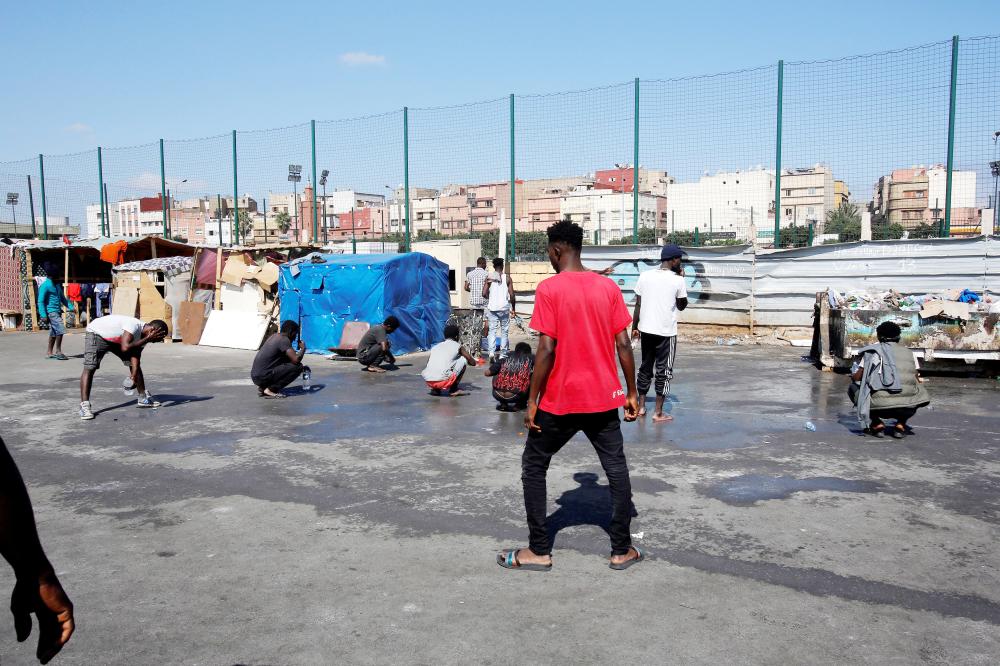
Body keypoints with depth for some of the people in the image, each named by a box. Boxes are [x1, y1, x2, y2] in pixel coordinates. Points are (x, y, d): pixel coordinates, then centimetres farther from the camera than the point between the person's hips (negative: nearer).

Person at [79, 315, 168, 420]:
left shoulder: (143, 335, -12)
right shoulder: (133, 325, -38)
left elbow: (135, 356, -14)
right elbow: (125, 348, -46)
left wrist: (134, 377, -26)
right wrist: (147, 339, -43)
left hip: (116, 339, 8)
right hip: (97, 333, -8)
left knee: (136, 366, 2)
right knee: (89, 368, -19)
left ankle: (144, 398, 14)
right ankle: (84, 406, -23)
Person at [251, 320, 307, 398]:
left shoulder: (275, 336, 17)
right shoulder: (284, 340, -12)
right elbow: (296, 360, -21)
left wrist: (302, 367, 28)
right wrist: (303, 349, -1)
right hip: (263, 377, -9)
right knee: (297, 367, -10)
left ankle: (263, 387, 14)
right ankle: (270, 390, -7)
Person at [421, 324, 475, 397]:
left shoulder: (435, 347, 23)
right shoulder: (458, 346, 11)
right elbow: (473, 362, 20)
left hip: (428, 381, 5)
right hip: (442, 381, -5)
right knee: (463, 359, 15)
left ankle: (435, 389, 17)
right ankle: (453, 390, 13)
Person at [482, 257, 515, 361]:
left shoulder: (489, 277, 0)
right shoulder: (507, 278, -2)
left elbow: (484, 293, -5)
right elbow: (511, 295, -5)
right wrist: (513, 306, 8)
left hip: (492, 308, 1)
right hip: (504, 308, -1)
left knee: (492, 330, 4)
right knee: (504, 331, 9)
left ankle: (491, 352, -14)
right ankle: (503, 354, 10)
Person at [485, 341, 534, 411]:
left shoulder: (505, 359, 17)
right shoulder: (530, 358, 14)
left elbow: (487, 373, 17)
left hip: (498, 395, 3)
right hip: (515, 397, -3)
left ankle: (503, 403, 23)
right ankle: (520, 404, 19)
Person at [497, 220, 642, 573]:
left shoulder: (549, 289, -11)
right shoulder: (608, 287, 2)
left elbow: (547, 349, -16)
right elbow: (623, 345, 1)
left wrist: (532, 401, -9)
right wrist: (632, 393, 9)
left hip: (560, 401, -4)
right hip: (604, 398, 4)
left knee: (533, 466, 12)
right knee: (616, 468, 13)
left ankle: (538, 551, 15)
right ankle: (622, 550, 18)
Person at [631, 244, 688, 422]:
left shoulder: (645, 276, 1)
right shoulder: (677, 280, -8)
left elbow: (638, 305, 3)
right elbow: (682, 306, 4)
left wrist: (634, 327, 12)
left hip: (646, 329, 4)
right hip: (666, 332, -4)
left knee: (645, 367, 17)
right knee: (664, 370, 4)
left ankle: (641, 406, 23)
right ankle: (658, 413, 6)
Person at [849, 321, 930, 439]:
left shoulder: (873, 350, 6)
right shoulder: (909, 353, 16)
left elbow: (856, 377, 5)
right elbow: (917, 380, 21)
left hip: (880, 406, -3)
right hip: (907, 408, 3)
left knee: (853, 387, 23)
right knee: (919, 390, 36)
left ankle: (877, 424, 11)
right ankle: (901, 424, 15)